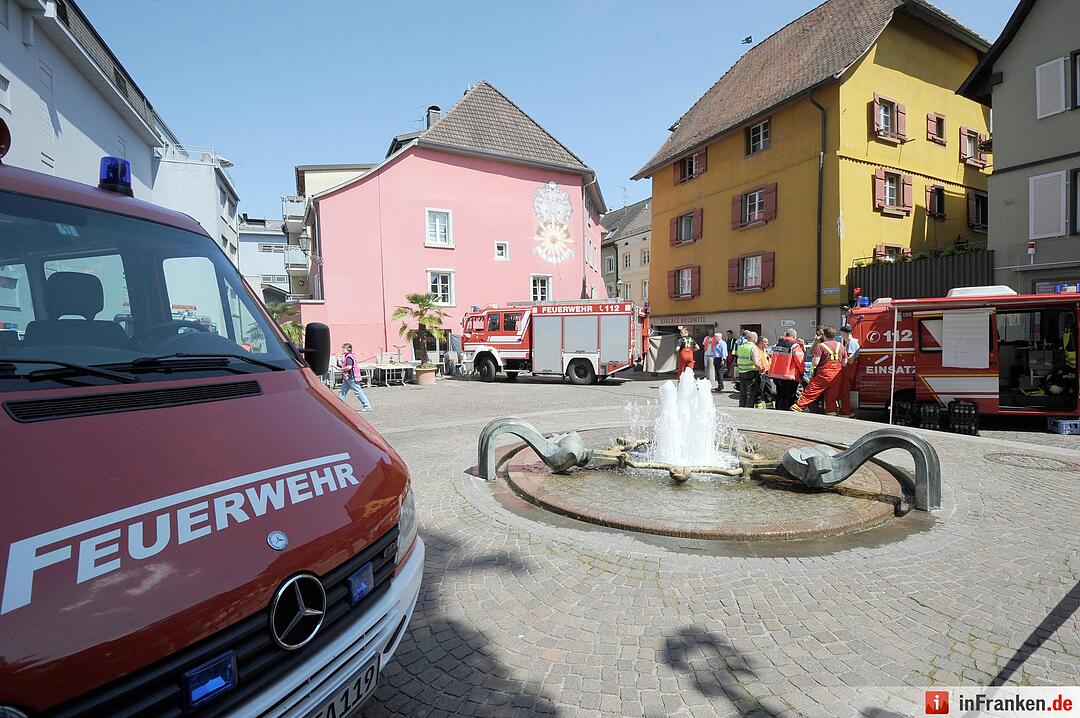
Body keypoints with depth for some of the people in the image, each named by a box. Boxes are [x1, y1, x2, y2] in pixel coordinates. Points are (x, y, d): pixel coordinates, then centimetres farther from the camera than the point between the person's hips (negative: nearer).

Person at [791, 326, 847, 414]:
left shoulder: (821, 346, -9)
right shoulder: (841, 346, 9)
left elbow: (815, 362, -15)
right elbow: (844, 363, 9)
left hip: (823, 374, -5)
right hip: (836, 376, 5)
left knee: (810, 393, -5)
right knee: (832, 396, 12)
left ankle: (797, 408, -6)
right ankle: (831, 411, 11)